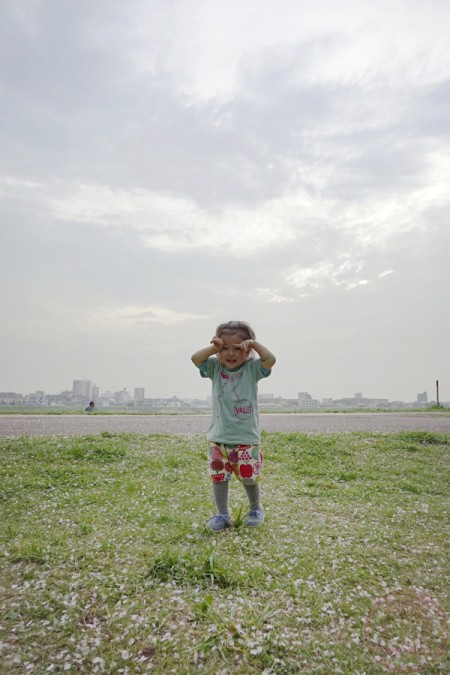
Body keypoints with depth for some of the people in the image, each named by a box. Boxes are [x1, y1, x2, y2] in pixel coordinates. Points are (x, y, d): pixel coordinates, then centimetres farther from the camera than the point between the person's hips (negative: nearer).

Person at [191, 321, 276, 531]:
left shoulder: (252, 368, -5)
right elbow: (195, 358, -11)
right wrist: (214, 349, -17)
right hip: (218, 437, 3)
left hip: (247, 438, -2)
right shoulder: (215, 367, 1)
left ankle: (256, 509, 35)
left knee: (249, 478, 8)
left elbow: (271, 360, -21)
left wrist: (254, 344, -21)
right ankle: (222, 514, 26)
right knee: (218, 476, 8)